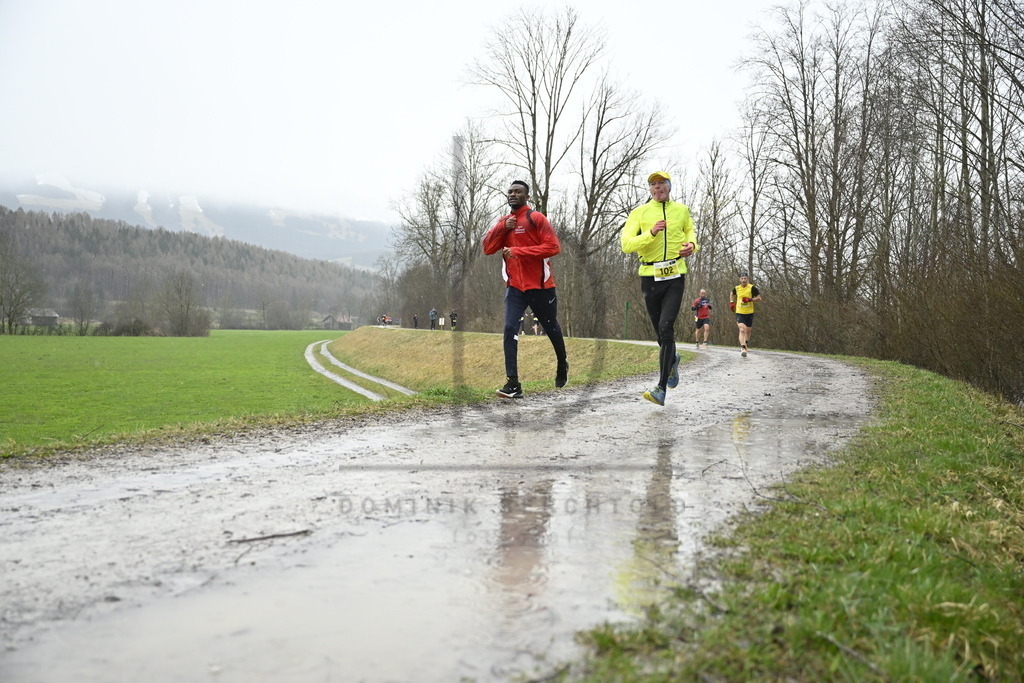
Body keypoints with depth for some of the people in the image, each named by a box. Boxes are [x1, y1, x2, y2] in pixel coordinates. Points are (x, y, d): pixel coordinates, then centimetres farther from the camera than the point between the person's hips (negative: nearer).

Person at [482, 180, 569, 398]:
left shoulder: (536, 218, -7)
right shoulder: (503, 222, 11)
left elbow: (553, 246, -16)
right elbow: (488, 248, 4)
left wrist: (518, 251, -20)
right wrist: (502, 228, -11)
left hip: (540, 286, -4)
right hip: (514, 287, 4)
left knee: (551, 327, 14)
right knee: (510, 330, -12)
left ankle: (562, 365, 42)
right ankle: (513, 384, -13)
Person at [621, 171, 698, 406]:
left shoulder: (681, 210, 10)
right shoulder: (639, 213, 3)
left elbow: (690, 230, 30)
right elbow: (626, 244, -8)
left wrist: (692, 245, 8)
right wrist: (651, 233, -21)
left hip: (675, 276, -1)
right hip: (650, 277, 1)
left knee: (666, 328, -17)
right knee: (660, 332, 10)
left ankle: (661, 389, -18)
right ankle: (673, 360, 46)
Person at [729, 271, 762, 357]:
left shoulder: (752, 288, -7)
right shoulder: (736, 288, 1)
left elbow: (759, 298, -5)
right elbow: (732, 294, 24)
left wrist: (750, 299, -20)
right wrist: (731, 302, 11)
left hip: (749, 313, 0)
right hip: (739, 313, 0)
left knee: (748, 331, 14)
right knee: (742, 330, -18)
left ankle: (745, 344, 40)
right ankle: (743, 348, -25)